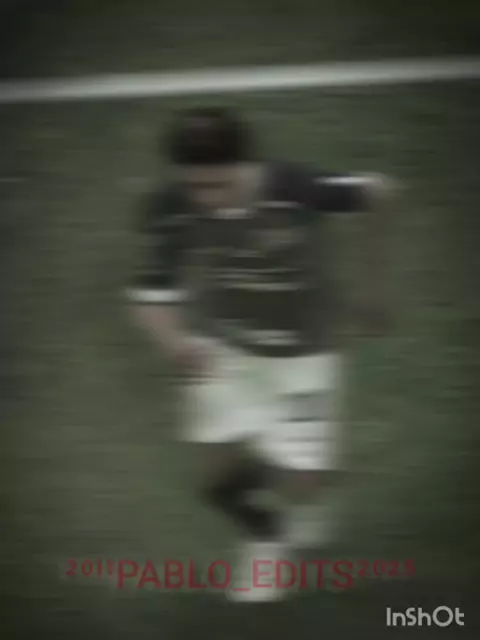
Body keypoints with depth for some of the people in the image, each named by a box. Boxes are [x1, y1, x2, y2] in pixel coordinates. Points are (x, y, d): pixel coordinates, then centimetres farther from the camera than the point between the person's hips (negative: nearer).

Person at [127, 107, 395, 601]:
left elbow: (376, 193, -12)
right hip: (222, 349, 2)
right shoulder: (169, 210, -23)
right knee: (222, 478, 0)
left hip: (301, 352, -2)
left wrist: (372, 282, -2)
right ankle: (265, 536, 36)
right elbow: (151, 294, -17)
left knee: (298, 487, -1)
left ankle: (307, 497, 39)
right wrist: (176, 341, -40)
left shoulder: (298, 188, -30)